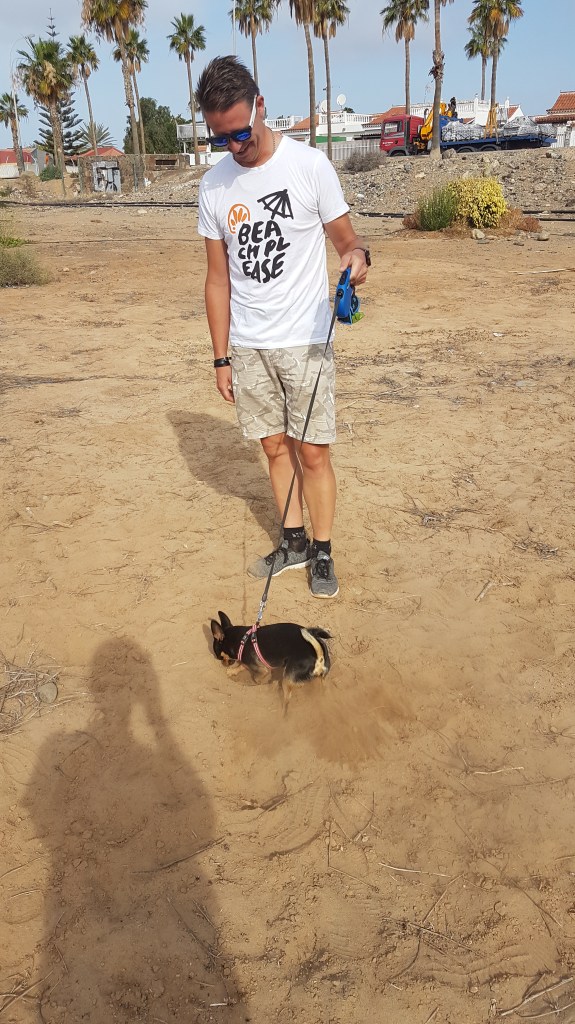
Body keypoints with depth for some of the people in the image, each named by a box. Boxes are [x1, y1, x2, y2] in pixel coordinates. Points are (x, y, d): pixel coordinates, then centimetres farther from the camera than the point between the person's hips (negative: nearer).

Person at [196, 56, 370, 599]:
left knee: (312, 451, 0)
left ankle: (322, 552, 17)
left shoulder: (309, 164, -5)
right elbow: (218, 278, 7)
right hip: (247, 345, 3)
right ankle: (294, 541, 26)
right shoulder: (213, 187, 4)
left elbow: (345, 236, -1)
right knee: (275, 446, 10)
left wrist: (357, 253, -27)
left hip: (305, 340, -3)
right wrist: (221, 358, 5)